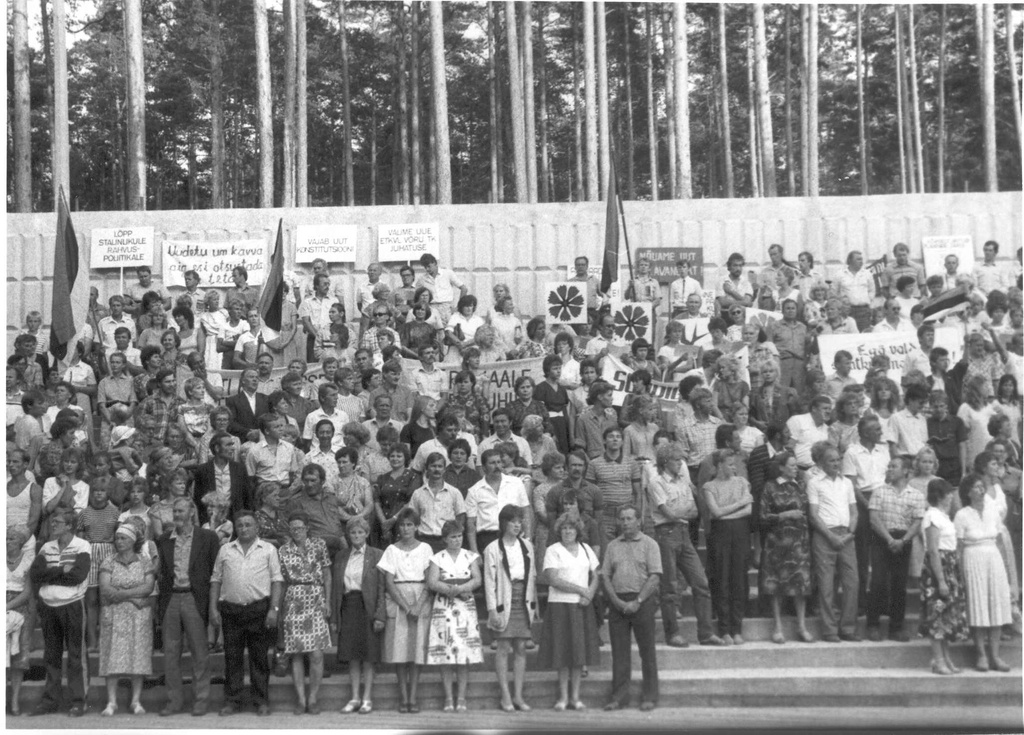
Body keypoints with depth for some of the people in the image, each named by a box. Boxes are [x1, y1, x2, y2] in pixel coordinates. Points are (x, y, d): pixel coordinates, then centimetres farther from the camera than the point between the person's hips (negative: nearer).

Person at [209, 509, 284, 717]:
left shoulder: (268, 549, 5)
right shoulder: (225, 550, 12)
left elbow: (276, 580, 1)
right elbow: (216, 580, 12)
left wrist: (274, 609, -8)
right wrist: (213, 608, 3)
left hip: (259, 608, -2)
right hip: (231, 609, 2)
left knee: (259, 657, 2)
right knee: (232, 657, 5)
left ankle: (262, 701, 9)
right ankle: (232, 701, 13)